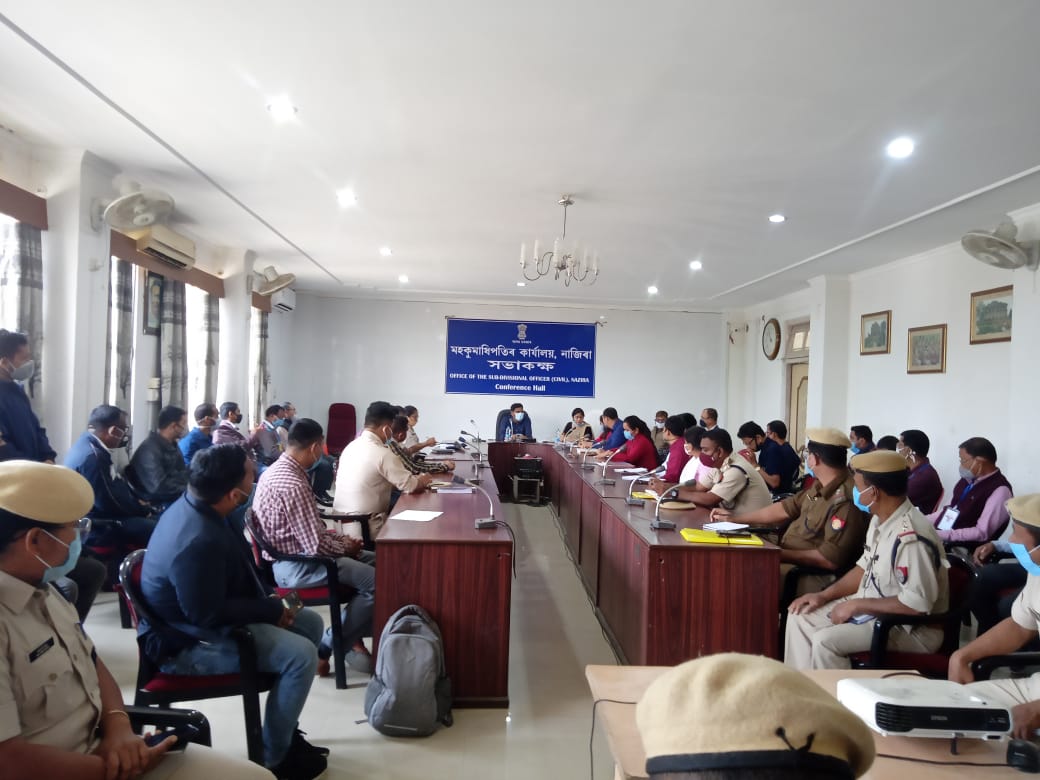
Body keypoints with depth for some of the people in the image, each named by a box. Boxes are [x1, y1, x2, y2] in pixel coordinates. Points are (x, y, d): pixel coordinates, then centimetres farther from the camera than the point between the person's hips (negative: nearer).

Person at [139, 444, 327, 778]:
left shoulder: (193, 504, -1)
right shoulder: (199, 541, -34)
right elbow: (208, 615, -28)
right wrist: (272, 610, -17)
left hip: (206, 618, 11)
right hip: (188, 642, -10)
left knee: (310, 623, 9)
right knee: (301, 654, -22)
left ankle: (283, 728, 21)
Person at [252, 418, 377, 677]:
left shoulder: (279, 470, 7)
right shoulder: (293, 484, -26)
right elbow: (316, 545, -25)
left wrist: (344, 540, 7)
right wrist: (345, 547, -5)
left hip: (292, 553, 11)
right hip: (294, 565, -11)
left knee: (375, 561, 10)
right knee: (377, 581, -18)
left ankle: (354, 635, 12)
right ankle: (325, 648, -4)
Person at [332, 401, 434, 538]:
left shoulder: (351, 446, 8)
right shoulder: (383, 454, -18)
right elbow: (410, 486, -14)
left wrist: (416, 479, 14)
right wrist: (423, 480, 9)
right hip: (366, 527, -8)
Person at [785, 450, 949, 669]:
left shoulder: (911, 537, -28)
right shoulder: (880, 520, 3)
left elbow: (916, 604, -30)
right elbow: (866, 568, 15)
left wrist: (857, 605, -21)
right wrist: (825, 595, 5)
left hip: (912, 629, -10)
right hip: (873, 609, 10)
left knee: (826, 641, -26)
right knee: (801, 617, 6)